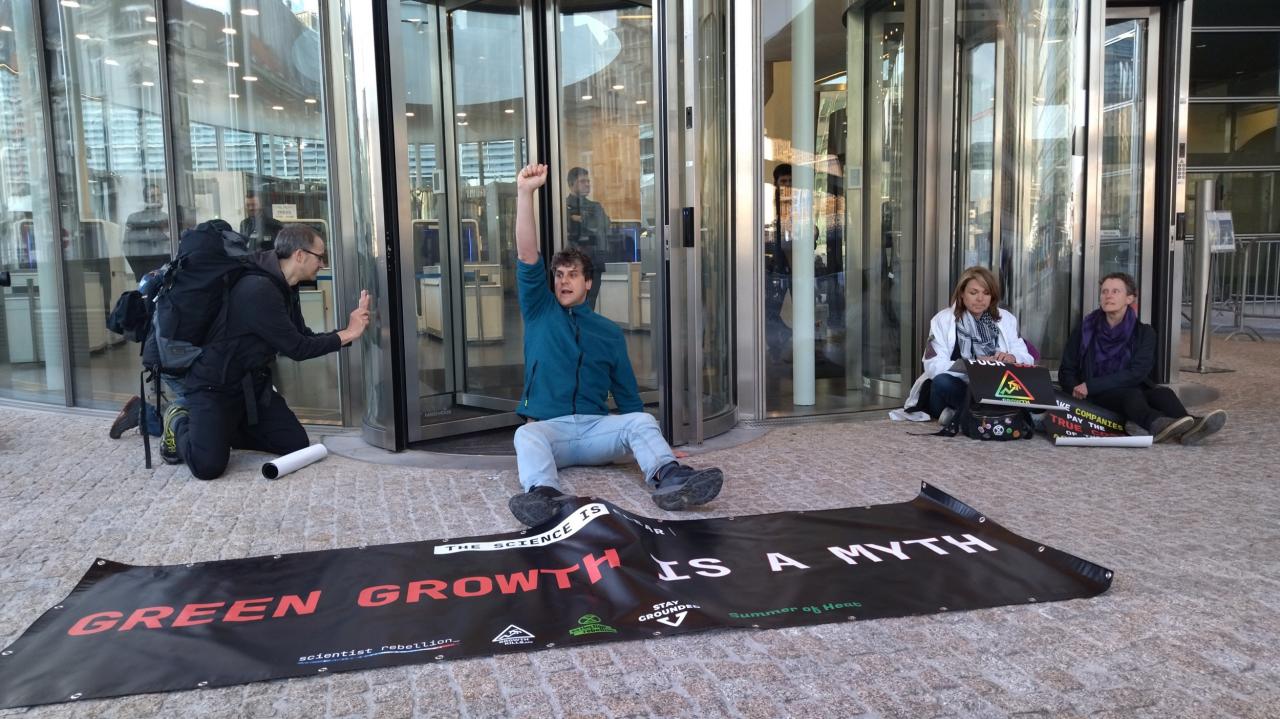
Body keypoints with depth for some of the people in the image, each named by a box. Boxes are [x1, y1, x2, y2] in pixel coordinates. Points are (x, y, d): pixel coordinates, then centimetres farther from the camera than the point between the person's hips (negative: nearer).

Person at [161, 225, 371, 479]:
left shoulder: (284, 288, 5)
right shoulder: (258, 289, -26)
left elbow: (304, 338, 10)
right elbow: (297, 349, -23)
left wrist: (349, 331, 1)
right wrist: (346, 335, -14)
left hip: (252, 384, 9)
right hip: (214, 386, -9)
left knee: (296, 444, -1)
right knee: (208, 466, -20)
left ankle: (225, 428, 17)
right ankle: (180, 423, 12)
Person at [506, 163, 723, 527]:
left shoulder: (610, 332, 17)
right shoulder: (539, 313, 13)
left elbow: (627, 393, 18)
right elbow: (527, 257, -1)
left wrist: (649, 444, 11)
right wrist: (525, 193, -11)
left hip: (596, 428, 2)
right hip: (548, 427, -1)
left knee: (642, 420, -27)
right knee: (526, 435, -35)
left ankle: (669, 479, -54)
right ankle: (544, 495, -64)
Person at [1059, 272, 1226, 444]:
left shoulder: (1144, 332, 9)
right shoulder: (1085, 330, 10)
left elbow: (1137, 374, -5)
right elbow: (1066, 371, 11)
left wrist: (1091, 386, -15)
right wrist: (1076, 390, -13)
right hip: (1098, 399, -2)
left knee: (1162, 393, -28)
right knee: (1131, 394, -33)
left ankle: (1189, 429, -58)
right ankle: (1156, 424, -65)